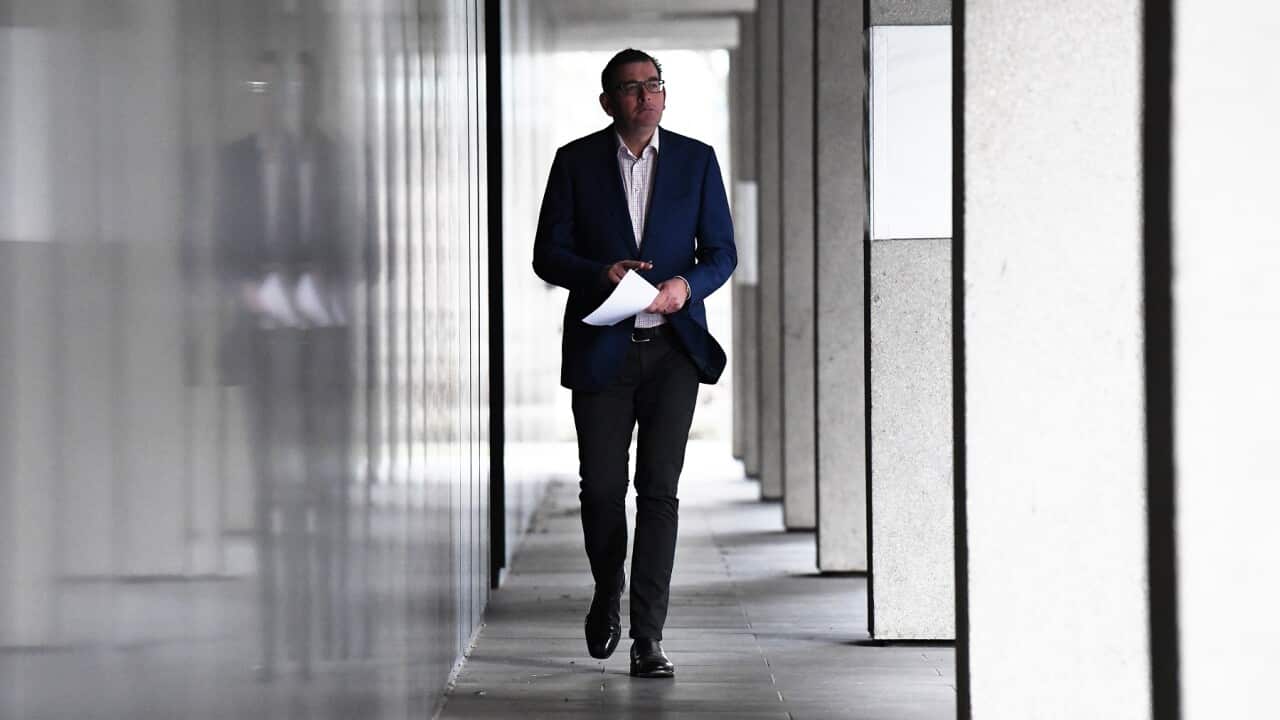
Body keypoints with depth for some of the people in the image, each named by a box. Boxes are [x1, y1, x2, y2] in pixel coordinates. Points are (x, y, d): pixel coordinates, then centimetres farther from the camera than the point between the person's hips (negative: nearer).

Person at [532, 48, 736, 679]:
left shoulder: (696, 160, 5)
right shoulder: (577, 161, 3)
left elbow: (721, 252, 6)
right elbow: (548, 254, 1)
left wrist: (685, 285, -15)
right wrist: (601, 275, -18)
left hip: (672, 348, 0)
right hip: (601, 348, 0)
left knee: (659, 490, -6)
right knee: (601, 487, 4)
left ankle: (648, 638, -6)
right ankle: (608, 593, 33)